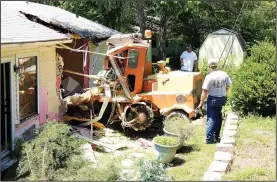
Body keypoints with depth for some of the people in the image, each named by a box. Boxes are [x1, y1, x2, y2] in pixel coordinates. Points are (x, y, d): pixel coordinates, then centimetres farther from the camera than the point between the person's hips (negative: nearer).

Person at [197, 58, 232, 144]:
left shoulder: (209, 76, -16)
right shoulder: (224, 74, -1)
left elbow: (205, 91, -16)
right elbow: (228, 86, 9)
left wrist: (201, 103, -8)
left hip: (212, 99, -5)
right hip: (222, 98, 5)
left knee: (211, 119, -1)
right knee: (218, 117, 17)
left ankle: (209, 139, -2)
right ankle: (216, 136, 26)